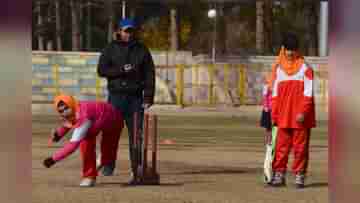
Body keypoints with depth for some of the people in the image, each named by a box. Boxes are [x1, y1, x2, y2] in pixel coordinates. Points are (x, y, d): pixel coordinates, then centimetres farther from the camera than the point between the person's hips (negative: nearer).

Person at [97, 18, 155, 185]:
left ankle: (135, 171, 0)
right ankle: (109, 164, 14)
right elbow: (101, 70, -3)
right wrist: (121, 70, -15)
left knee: (136, 135, -2)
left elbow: (150, 75, 6)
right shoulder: (111, 49, 7)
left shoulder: (142, 50, 9)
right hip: (116, 96, 0)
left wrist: (148, 98, -3)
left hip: (136, 97, 1)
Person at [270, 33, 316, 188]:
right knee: (281, 146, 1)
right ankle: (279, 175, 4)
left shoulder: (305, 68, 0)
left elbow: (308, 93, -6)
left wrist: (303, 112, -16)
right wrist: (274, 114, 5)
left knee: (300, 147, -1)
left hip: (300, 116, -3)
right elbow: (275, 93, 12)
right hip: (283, 116, 3)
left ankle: (299, 176, 5)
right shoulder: (278, 69, 11)